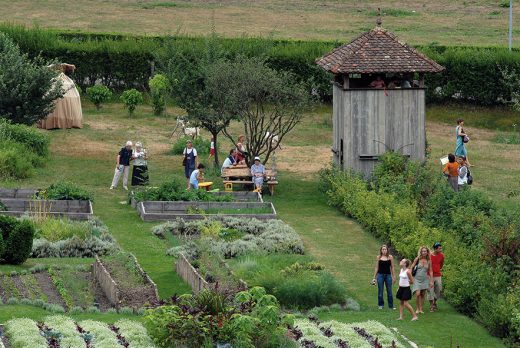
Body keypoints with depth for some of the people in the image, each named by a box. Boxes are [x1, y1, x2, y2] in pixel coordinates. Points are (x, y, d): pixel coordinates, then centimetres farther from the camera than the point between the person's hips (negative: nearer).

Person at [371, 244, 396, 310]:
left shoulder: (390, 257, 2)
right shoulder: (378, 257, 2)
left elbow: (392, 267, 7)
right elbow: (376, 268, 7)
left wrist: (393, 276, 4)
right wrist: (374, 277, 6)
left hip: (388, 275, 0)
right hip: (380, 275, 0)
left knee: (389, 291, 2)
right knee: (380, 291, 4)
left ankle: (391, 305, 7)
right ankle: (381, 305, 14)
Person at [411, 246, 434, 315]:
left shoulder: (428, 261, 2)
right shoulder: (417, 259, -5)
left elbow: (430, 271, 8)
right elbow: (411, 267, 2)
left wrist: (431, 281, 5)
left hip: (425, 279, 3)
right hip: (417, 279, -3)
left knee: (423, 295, 6)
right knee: (418, 294, -15)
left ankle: (421, 309, 15)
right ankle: (417, 308, 2)